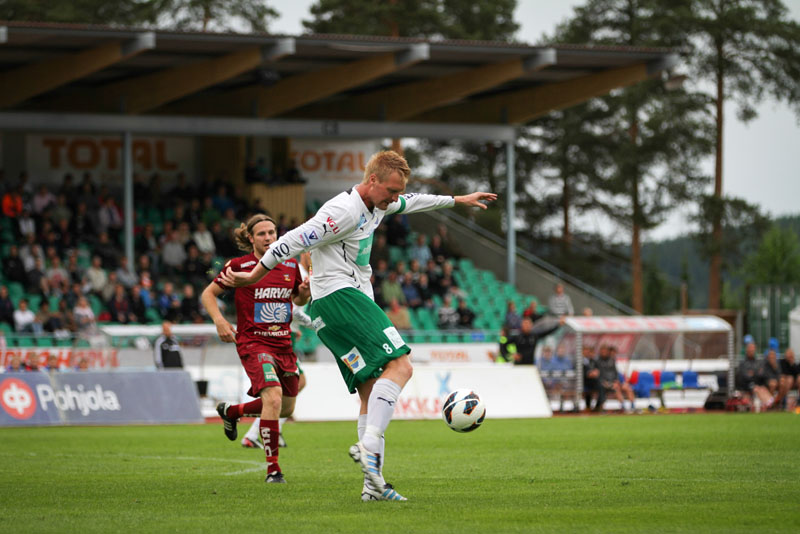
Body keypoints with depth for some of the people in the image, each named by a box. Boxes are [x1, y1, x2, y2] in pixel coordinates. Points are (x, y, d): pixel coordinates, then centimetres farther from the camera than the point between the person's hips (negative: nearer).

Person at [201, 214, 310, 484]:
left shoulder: (291, 264, 6)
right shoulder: (240, 265, -6)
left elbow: (299, 300, 20)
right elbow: (208, 294, 2)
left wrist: (305, 291, -3)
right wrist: (219, 320, -14)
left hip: (283, 343, 6)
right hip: (253, 342, -6)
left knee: (286, 408, 15)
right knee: (273, 397, -26)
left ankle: (231, 411, 42)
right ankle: (273, 468, -18)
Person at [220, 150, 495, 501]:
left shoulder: (376, 205, 16)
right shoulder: (344, 211, -16)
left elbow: (409, 203, 37)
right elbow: (294, 241, -16)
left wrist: (458, 200, 46)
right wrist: (252, 277, -12)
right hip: (340, 296, -11)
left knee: (372, 392, 5)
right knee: (399, 366, -21)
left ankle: (373, 484, 0)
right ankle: (369, 444, -34)